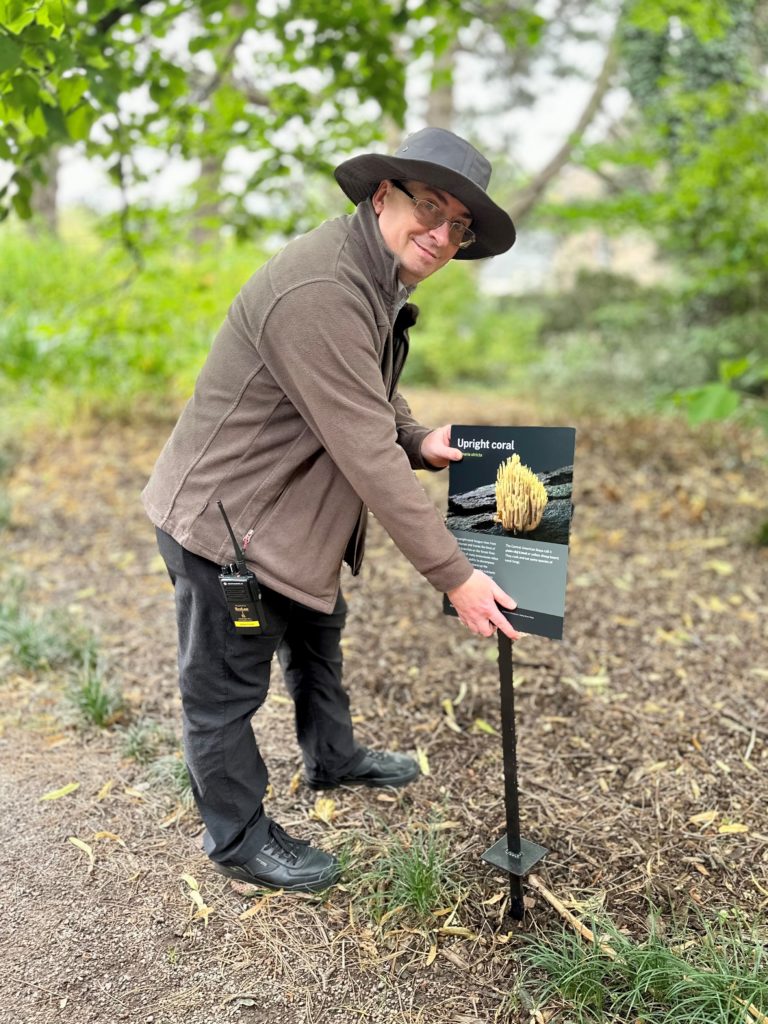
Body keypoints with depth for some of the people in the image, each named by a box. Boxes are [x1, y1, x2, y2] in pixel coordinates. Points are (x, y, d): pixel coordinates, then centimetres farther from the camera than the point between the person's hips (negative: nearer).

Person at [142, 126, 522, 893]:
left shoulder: (378, 277, 2)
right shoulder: (320, 293, -31)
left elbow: (368, 400, 15)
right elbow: (368, 459, -33)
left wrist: (418, 441, -6)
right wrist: (455, 578, -28)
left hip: (285, 512, 11)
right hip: (222, 518, -10)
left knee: (316, 633, 28)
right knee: (227, 687, 9)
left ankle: (332, 758, 53)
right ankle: (238, 840, 31)